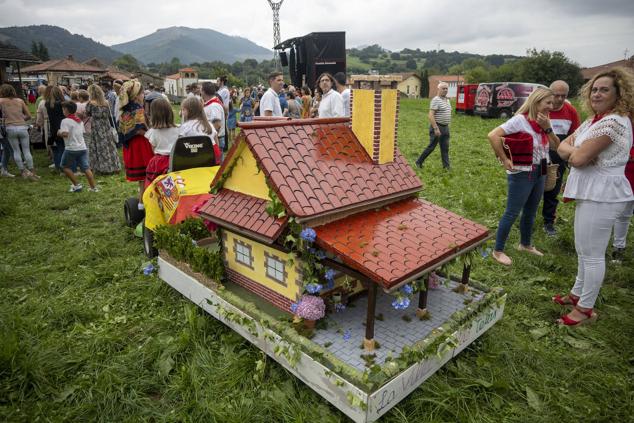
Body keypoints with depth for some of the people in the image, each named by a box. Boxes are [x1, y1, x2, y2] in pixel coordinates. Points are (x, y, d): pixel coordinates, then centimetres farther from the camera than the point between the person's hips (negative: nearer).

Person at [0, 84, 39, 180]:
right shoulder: (20, 101, 6)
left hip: (10, 128, -1)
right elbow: (29, 116, 7)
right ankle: (32, 172, 5)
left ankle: (23, 171, 9)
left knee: (16, 151, 10)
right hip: (22, 128, 1)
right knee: (26, 151, 6)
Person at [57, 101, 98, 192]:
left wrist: (59, 132, -1)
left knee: (65, 166, 12)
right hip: (83, 148, 6)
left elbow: (65, 134, -20)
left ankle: (77, 185, 7)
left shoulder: (65, 121, -10)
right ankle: (93, 187, 2)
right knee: (86, 168, 5)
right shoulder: (80, 120, 14)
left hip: (71, 149, -6)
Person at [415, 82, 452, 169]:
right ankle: (419, 162, 12)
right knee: (431, 147, -1)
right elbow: (431, 115, -21)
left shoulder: (447, 100, 14)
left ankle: (446, 165, 14)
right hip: (437, 127, -8)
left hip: (446, 127, 8)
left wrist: (446, 126, 19)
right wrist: (436, 128, -25)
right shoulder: (436, 100, -13)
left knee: (445, 148, 8)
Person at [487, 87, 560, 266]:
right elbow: (493, 136, -25)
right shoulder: (520, 120, -17)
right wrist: (504, 160, -22)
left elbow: (556, 146, 5)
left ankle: (525, 244, 38)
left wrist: (547, 128, -10)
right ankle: (498, 251, 10)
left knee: (530, 212, 20)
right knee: (512, 213, -1)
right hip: (522, 174, -8)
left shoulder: (545, 121, 6)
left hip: (540, 174, 8)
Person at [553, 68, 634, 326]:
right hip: (590, 192, 10)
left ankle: (586, 309, 11)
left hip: (602, 195, -10)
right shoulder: (593, 120, 13)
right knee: (583, 249, 20)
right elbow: (563, 147, 9)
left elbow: (579, 159, -23)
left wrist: (574, 152, -1)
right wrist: (575, 151, -12)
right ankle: (578, 293, 36)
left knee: (592, 253, -1)